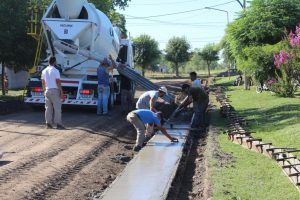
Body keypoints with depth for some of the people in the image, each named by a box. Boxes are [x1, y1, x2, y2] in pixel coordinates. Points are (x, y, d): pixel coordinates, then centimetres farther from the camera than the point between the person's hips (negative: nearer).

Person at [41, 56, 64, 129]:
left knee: (48, 108, 9)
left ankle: (48, 123, 9)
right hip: (55, 90, -6)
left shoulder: (44, 71, 10)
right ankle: (58, 124, -4)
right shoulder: (55, 71, -11)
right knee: (57, 108, -3)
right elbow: (58, 82, -14)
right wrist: (61, 92, -11)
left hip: (47, 91, 6)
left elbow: (43, 83, 14)